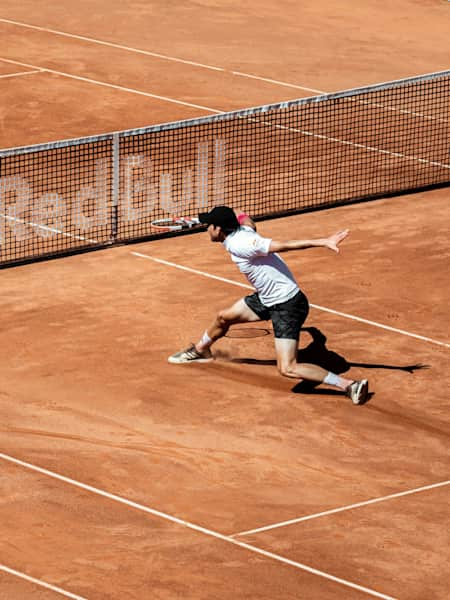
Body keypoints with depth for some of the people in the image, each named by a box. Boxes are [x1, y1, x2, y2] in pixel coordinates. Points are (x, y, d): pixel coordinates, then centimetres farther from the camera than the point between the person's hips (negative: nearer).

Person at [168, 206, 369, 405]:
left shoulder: (239, 245, -26)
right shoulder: (244, 230, 0)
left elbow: (283, 245, -34)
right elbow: (246, 220, 26)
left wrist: (323, 242, -42)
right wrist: (226, 212, 47)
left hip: (288, 305, -10)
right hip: (267, 299, 10)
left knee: (287, 369, -17)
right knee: (223, 317, 25)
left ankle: (349, 385, -14)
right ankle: (200, 350, 54)